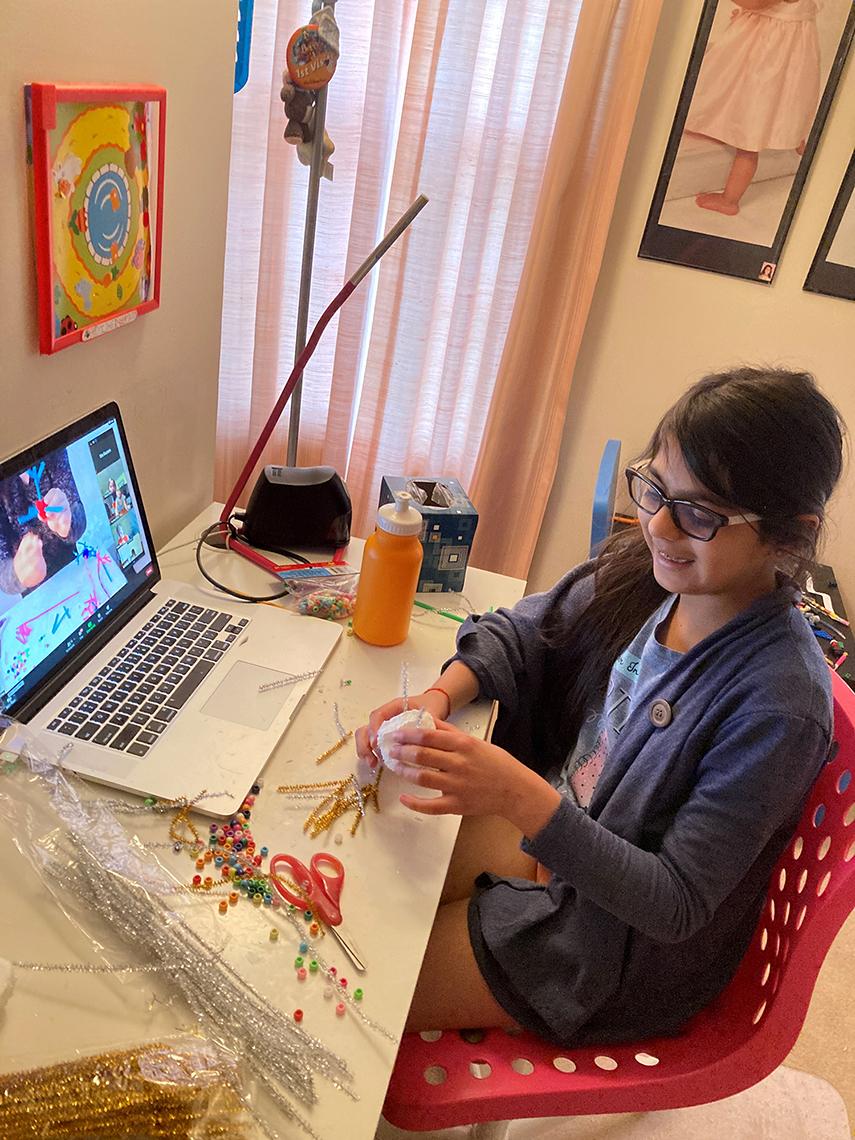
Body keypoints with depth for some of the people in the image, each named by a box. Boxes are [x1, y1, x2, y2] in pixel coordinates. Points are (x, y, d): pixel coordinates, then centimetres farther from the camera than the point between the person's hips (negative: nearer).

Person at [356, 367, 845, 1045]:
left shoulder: (780, 703, -29)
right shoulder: (645, 573, -12)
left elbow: (677, 905, -26)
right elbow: (519, 633, 3)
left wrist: (524, 798, -38)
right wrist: (439, 697, -17)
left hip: (630, 944, -5)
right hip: (551, 835, 6)